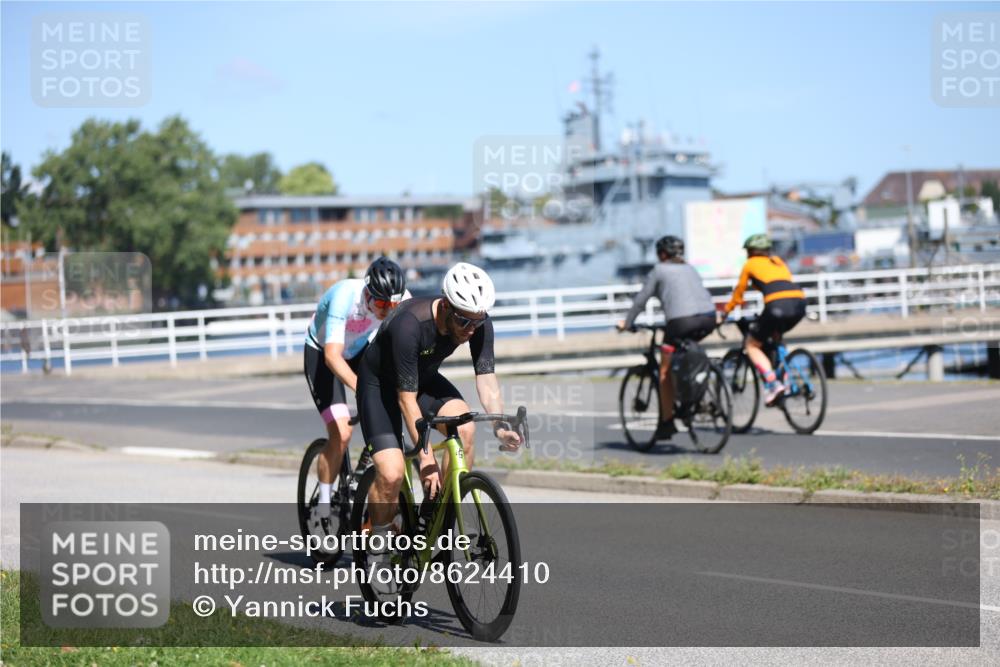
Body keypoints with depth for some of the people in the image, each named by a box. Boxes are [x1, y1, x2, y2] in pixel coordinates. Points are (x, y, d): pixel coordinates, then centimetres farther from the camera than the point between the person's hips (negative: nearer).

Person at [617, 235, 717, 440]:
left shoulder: (659, 270, 11)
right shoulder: (690, 269, 27)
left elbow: (640, 300, 10)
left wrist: (627, 323, 22)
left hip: (682, 321, -5)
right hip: (709, 318, 6)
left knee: (665, 372, 8)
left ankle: (666, 422, 7)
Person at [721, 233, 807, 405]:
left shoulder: (750, 264, 18)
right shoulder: (777, 261, 32)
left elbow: (738, 293, 23)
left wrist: (725, 312, 39)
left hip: (777, 305, -6)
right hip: (799, 302, 6)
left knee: (752, 345, 12)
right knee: (776, 337, 33)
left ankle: (773, 384, -8)